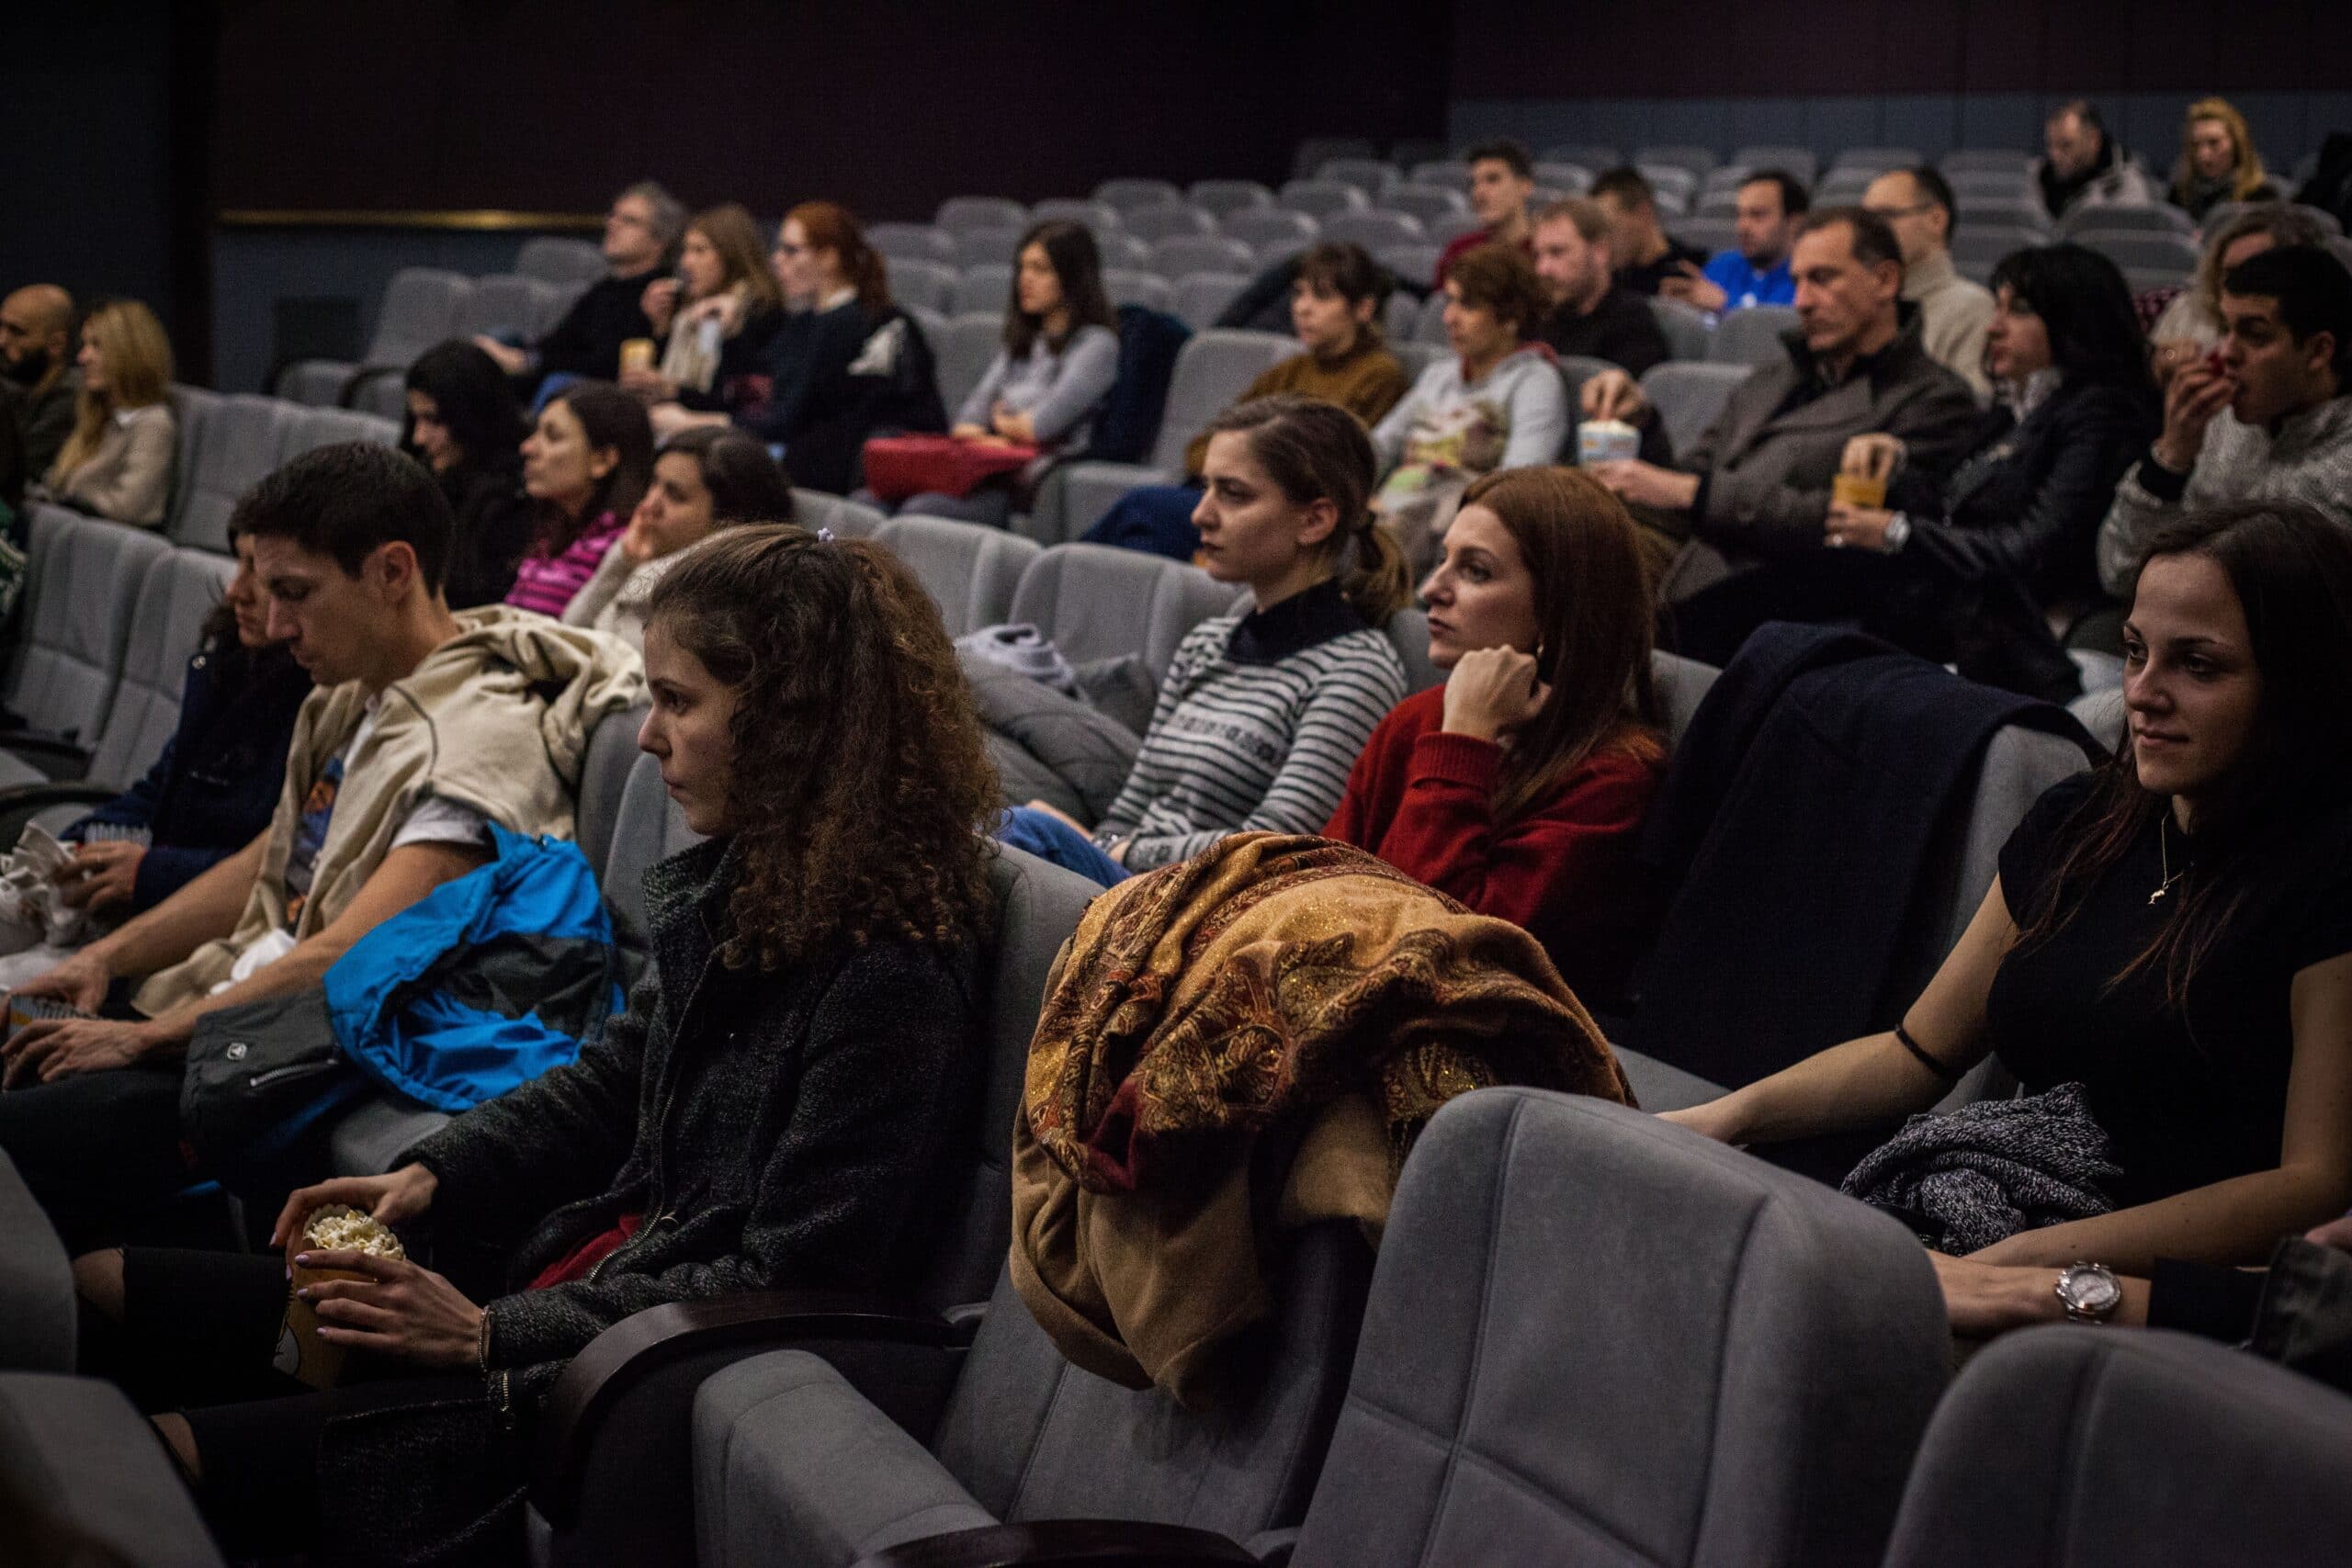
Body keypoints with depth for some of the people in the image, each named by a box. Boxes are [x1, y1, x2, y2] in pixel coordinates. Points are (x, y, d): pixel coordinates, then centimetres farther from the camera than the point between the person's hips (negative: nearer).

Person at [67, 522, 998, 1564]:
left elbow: (785, 1282, -22)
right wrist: (431, 1175, 5)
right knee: (96, 1289, 1)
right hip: (596, 1269, 9)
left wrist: (491, 1332, -19)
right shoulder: (739, 885, 9)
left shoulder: (893, 980, -21)